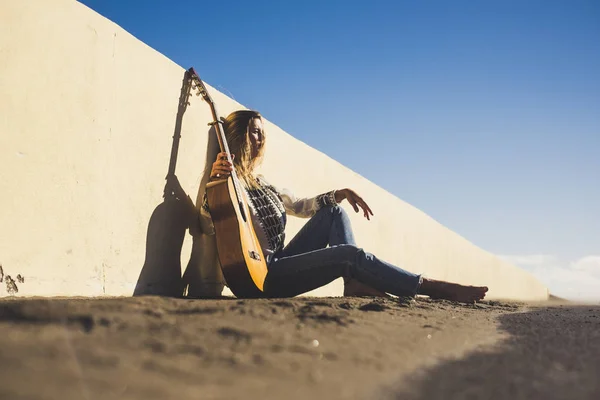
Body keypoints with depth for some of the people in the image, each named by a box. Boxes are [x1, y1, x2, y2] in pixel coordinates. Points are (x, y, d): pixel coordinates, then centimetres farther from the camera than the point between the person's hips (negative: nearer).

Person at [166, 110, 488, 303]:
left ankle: (355, 283, -13)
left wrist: (339, 193, 14)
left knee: (333, 213, 5)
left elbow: (301, 206, 28)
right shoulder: (224, 181, -5)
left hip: (279, 264, 9)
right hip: (260, 276, -9)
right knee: (349, 254, -21)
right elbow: (204, 228, -18)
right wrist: (213, 183, -34)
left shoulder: (262, 184, 20)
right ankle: (431, 288, -15)